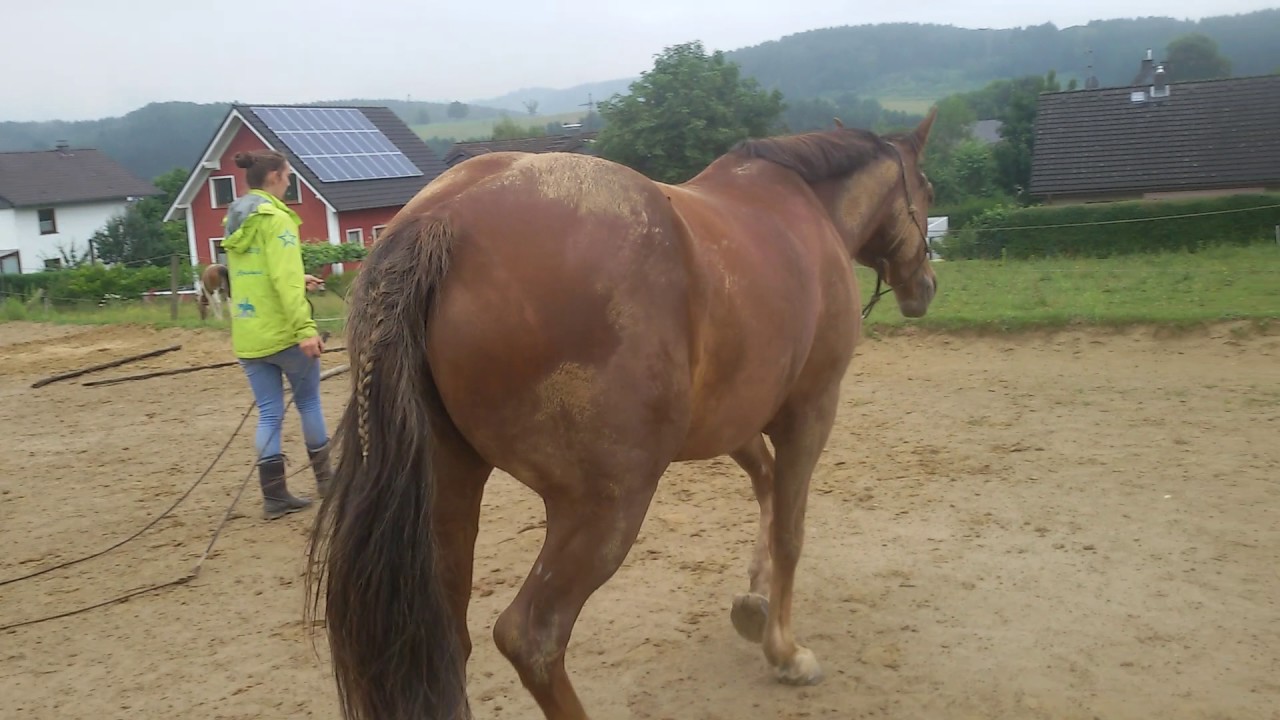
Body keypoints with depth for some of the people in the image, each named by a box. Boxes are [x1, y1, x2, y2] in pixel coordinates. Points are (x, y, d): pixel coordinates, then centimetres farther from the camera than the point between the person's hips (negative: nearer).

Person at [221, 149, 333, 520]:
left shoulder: (234, 220, 12)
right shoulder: (276, 218, -13)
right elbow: (284, 278, -23)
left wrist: (299, 281, 23)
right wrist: (305, 327, -27)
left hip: (246, 335, 7)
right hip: (282, 331, -7)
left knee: (269, 414, 8)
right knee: (309, 401, 12)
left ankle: (274, 495, 8)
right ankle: (324, 478, 25)